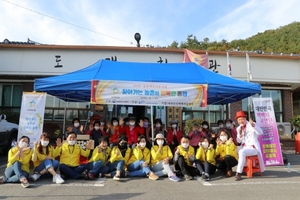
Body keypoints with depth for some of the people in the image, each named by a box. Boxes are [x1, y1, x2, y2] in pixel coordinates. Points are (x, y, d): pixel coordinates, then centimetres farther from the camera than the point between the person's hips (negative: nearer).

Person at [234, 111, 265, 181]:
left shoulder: (251, 125, -5)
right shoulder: (238, 128, 10)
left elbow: (260, 133, -21)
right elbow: (238, 141, 10)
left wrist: (253, 125, -37)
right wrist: (239, 134, -11)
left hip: (253, 148, -6)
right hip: (244, 147, 7)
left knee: (242, 152, -30)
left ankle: (238, 173, -27)